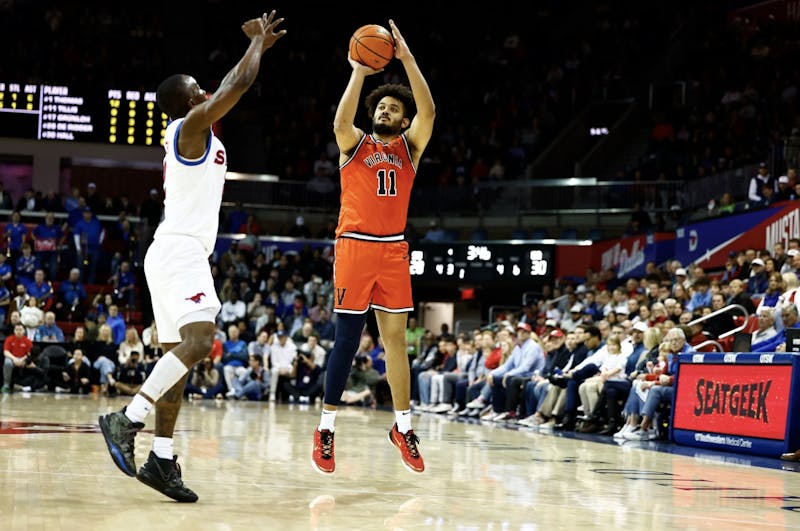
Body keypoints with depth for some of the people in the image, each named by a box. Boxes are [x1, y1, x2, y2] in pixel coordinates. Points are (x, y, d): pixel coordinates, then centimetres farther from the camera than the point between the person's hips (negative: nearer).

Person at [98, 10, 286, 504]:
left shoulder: (188, 132, 20)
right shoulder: (192, 124, -6)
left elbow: (230, 87, 34)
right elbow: (240, 84, -9)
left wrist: (258, 44, 35)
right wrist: (259, 41, 6)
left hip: (174, 253, 10)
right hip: (180, 250, -10)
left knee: (181, 355, 6)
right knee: (199, 340, -22)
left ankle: (161, 460, 3)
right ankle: (126, 420, -24)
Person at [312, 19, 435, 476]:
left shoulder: (409, 147, 10)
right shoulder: (355, 144, 6)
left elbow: (428, 111, -7)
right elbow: (341, 120, -18)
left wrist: (407, 58, -14)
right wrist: (359, 73, -23)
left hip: (394, 250, 3)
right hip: (355, 246, -3)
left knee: (396, 338, 6)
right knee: (347, 339, -4)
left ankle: (404, 427, 14)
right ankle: (326, 429, 3)